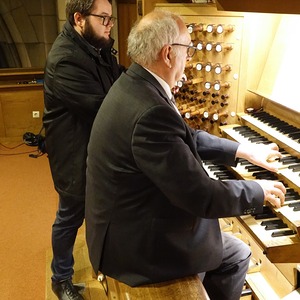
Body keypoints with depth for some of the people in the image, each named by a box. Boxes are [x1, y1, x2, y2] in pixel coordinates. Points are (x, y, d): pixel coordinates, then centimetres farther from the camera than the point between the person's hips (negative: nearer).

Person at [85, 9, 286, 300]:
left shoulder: (135, 85, -1)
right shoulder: (151, 112, -32)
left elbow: (186, 138, 10)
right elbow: (201, 196, -28)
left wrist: (243, 150, 11)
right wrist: (259, 191, -10)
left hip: (130, 220, 9)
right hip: (133, 242, -9)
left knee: (229, 244, 24)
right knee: (238, 254, 10)